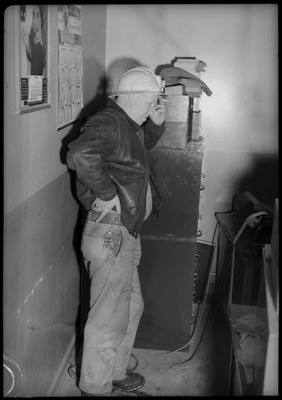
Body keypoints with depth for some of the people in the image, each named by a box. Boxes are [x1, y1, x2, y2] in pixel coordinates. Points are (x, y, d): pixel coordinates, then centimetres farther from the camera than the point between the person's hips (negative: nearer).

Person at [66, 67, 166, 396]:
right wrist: (108, 193, -27)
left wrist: (156, 123, 14)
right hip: (110, 234, -11)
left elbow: (144, 145, 33)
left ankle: (116, 372, 40)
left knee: (132, 307, 22)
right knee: (109, 317, 1)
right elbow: (79, 155, -37)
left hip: (126, 233, 11)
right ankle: (95, 387, 20)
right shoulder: (108, 123, -19)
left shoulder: (128, 125, 13)